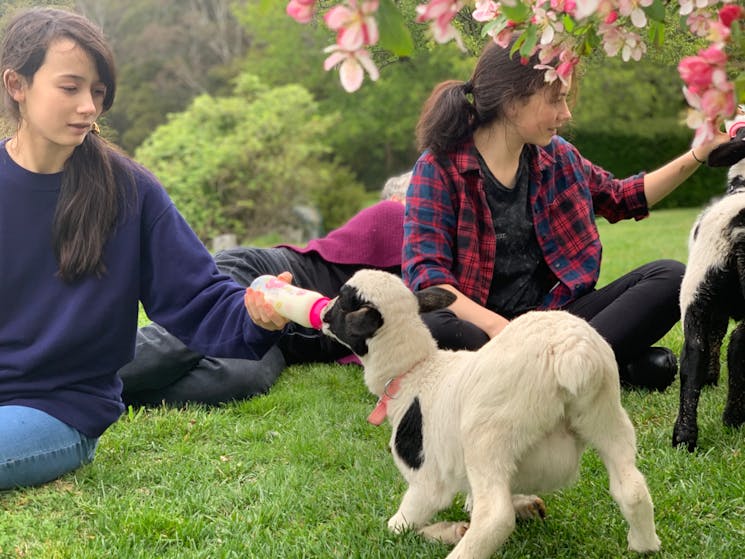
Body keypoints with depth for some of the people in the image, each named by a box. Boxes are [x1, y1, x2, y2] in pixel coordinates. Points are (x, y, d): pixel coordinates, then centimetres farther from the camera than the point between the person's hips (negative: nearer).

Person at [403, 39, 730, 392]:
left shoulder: (555, 155, 9)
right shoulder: (439, 167, -8)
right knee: (428, 327, -39)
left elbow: (621, 198, 26)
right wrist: (494, 324, -31)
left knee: (668, 277, -9)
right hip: (480, 322, -4)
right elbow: (424, 270, -16)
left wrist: (699, 155, 18)